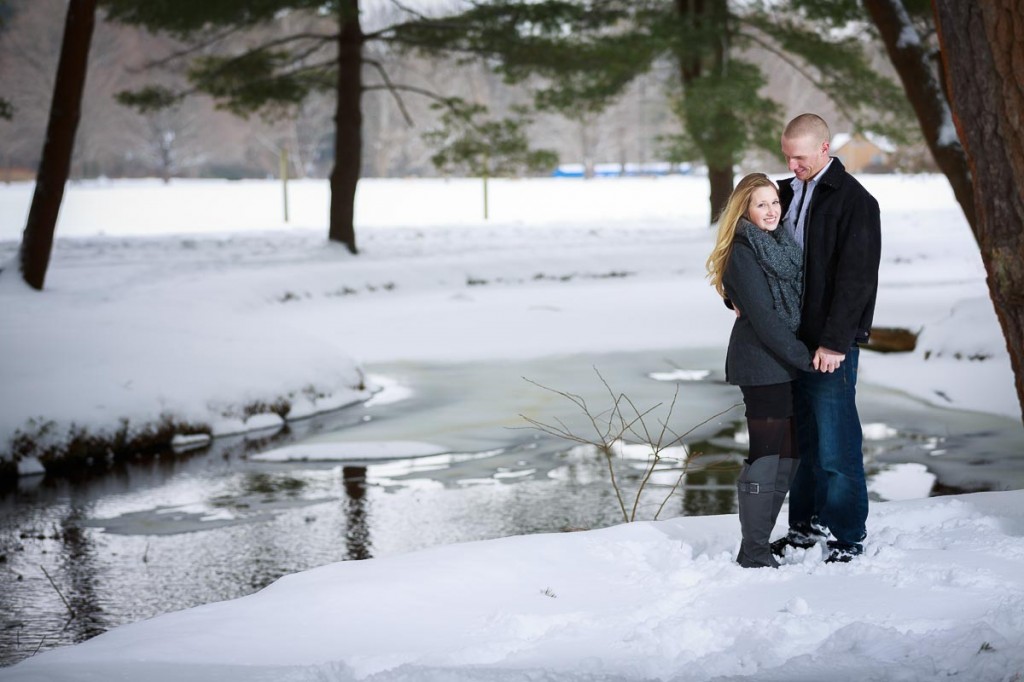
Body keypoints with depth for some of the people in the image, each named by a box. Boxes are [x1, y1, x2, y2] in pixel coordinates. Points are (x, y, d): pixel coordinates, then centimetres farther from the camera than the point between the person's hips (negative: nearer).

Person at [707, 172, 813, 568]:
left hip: (787, 364, 8)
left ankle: (762, 540, 19)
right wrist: (806, 358, -15)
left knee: (788, 457, 10)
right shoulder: (743, 254, -11)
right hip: (760, 365, -8)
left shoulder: (783, 245, 14)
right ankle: (753, 553, 1)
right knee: (765, 457, -6)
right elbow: (763, 318, -16)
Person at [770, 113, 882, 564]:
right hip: (791, 339, 7)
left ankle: (848, 537, 5)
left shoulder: (854, 201, -9)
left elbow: (856, 277, -13)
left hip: (831, 345, -7)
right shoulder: (787, 193, 13)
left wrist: (834, 341, -18)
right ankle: (806, 525, 23)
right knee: (802, 439, 13)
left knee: (836, 444, -4)